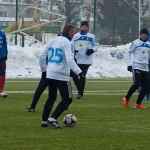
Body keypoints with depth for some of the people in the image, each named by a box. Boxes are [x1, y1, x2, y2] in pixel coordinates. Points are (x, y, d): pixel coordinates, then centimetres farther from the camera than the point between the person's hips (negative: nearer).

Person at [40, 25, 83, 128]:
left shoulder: (54, 40, 13)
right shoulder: (67, 43, -11)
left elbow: (43, 56, 19)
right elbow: (70, 59, -24)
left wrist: (43, 68, 31)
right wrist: (78, 72, -29)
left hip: (50, 74, 8)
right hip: (61, 76, -8)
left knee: (51, 97, 21)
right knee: (67, 99, 0)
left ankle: (44, 121, 20)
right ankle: (52, 119, -12)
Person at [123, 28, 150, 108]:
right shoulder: (135, 43, -1)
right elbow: (129, 53, 0)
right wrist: (129, 64, -7)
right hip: (136, 66, -6)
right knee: (137, 84, -18)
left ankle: (138, 103, 11)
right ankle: (126, 99, 1)